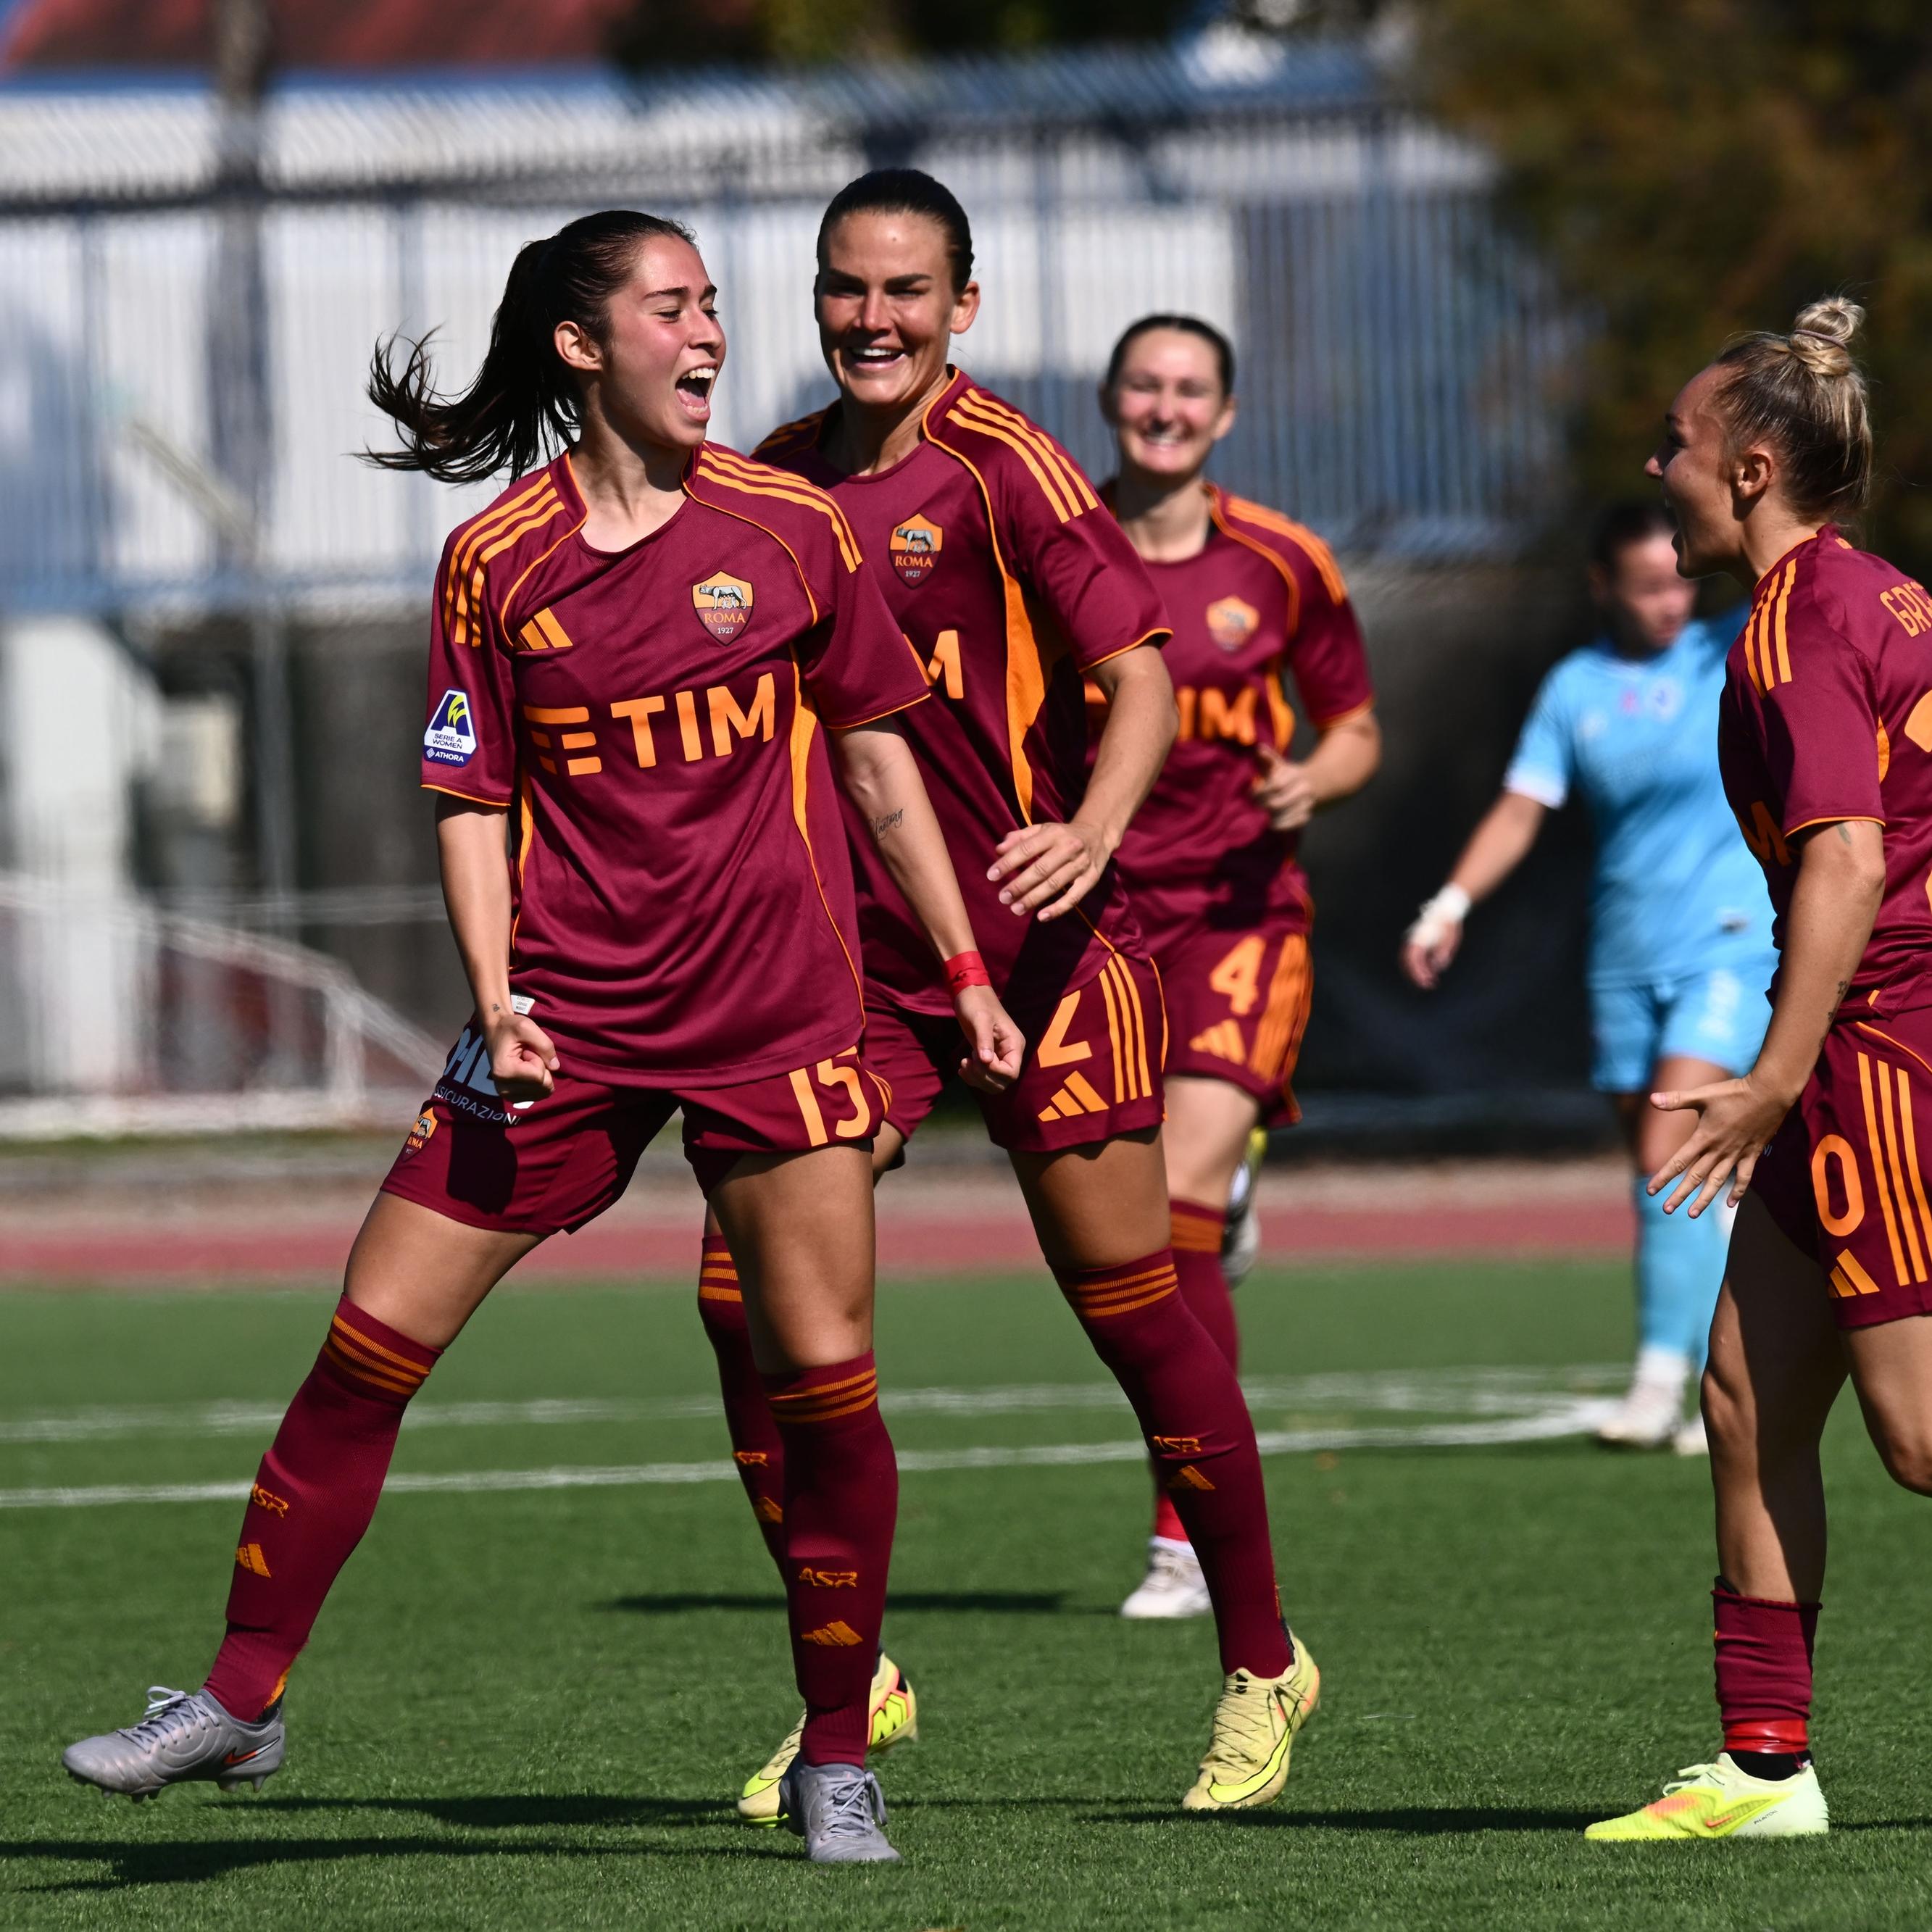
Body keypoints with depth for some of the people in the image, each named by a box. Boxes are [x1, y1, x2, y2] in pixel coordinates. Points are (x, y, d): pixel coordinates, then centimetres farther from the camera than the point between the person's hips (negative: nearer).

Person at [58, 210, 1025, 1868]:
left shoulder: (792, 528, 2)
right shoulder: (496, 564, 1)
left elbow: (879, 752, 10)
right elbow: (474, 799, 5)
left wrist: (966, 972, 9)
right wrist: (496, 996, -9)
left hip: (780, 1014, 0)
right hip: (568, 1018, 0)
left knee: (825, 1384, -5)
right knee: (371, 1345, -4)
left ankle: (838, 1761, 9)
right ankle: (242, 1700, 8)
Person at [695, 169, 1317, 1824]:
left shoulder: (1000, 469, -9)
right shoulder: (781, 479, 9)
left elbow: (1141, 675, -15)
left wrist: (1090, 834, -31)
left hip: (1038, 943, -5)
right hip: (849, 950, 5)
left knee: (1130, 1301, -2)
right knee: (750, 1292, -6)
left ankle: (1262, 1668, 15)